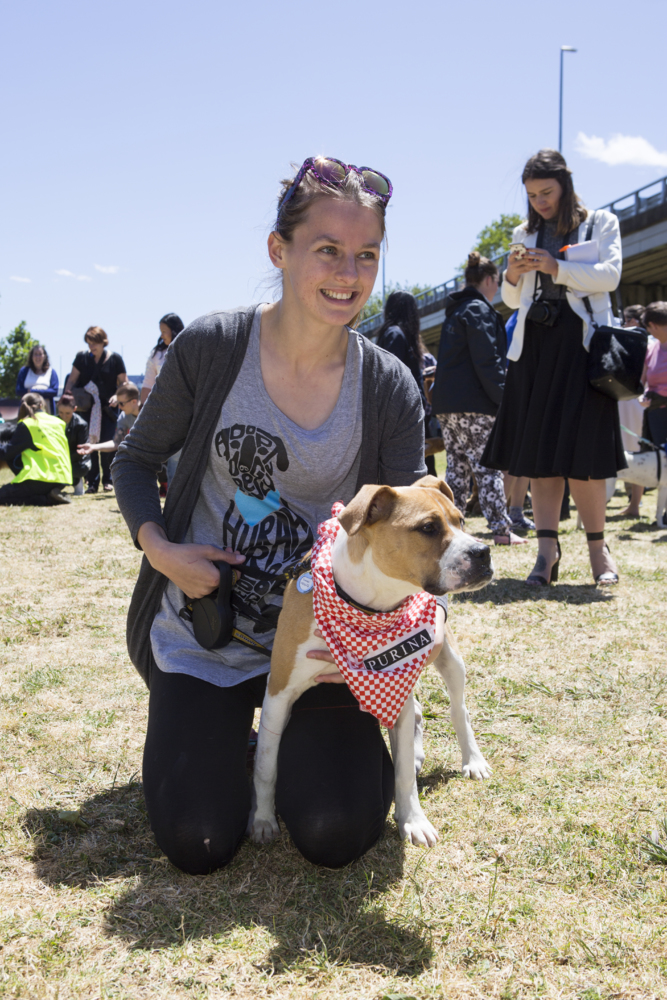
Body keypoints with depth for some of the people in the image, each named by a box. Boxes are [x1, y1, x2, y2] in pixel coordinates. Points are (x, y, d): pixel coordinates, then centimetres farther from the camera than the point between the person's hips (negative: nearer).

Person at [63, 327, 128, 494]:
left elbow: (123, 382, 3)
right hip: (86, 408, 1)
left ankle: (107, 480, 10)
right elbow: (71, 380, 7)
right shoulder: (82, 357, 4)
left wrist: (117, 396, -15)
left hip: (108, 409, -1)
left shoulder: (115, 359, 0)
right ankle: (93, 483, 5)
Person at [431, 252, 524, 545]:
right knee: (487, 468, -5)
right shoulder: (479, 309, -7)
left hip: (447, 404, 9)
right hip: (473, 404, -9)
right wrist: (504, 399, -14)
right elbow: (487, 362, -15)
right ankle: (500, 529, -3)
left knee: (457, 467, 10)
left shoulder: (455, 311, 21)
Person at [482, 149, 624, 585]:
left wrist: (557, 268, -16)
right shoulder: (525, 234, 20)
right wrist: (513, 276, -1)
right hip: (534, 345, 4)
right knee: (537, 451, -3)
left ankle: (597, 545, 5)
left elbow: (610, 275, -5)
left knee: (580, 453, -9)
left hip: (580, 344, -4)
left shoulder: (600, 222, 10)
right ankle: (547, 549, -2)